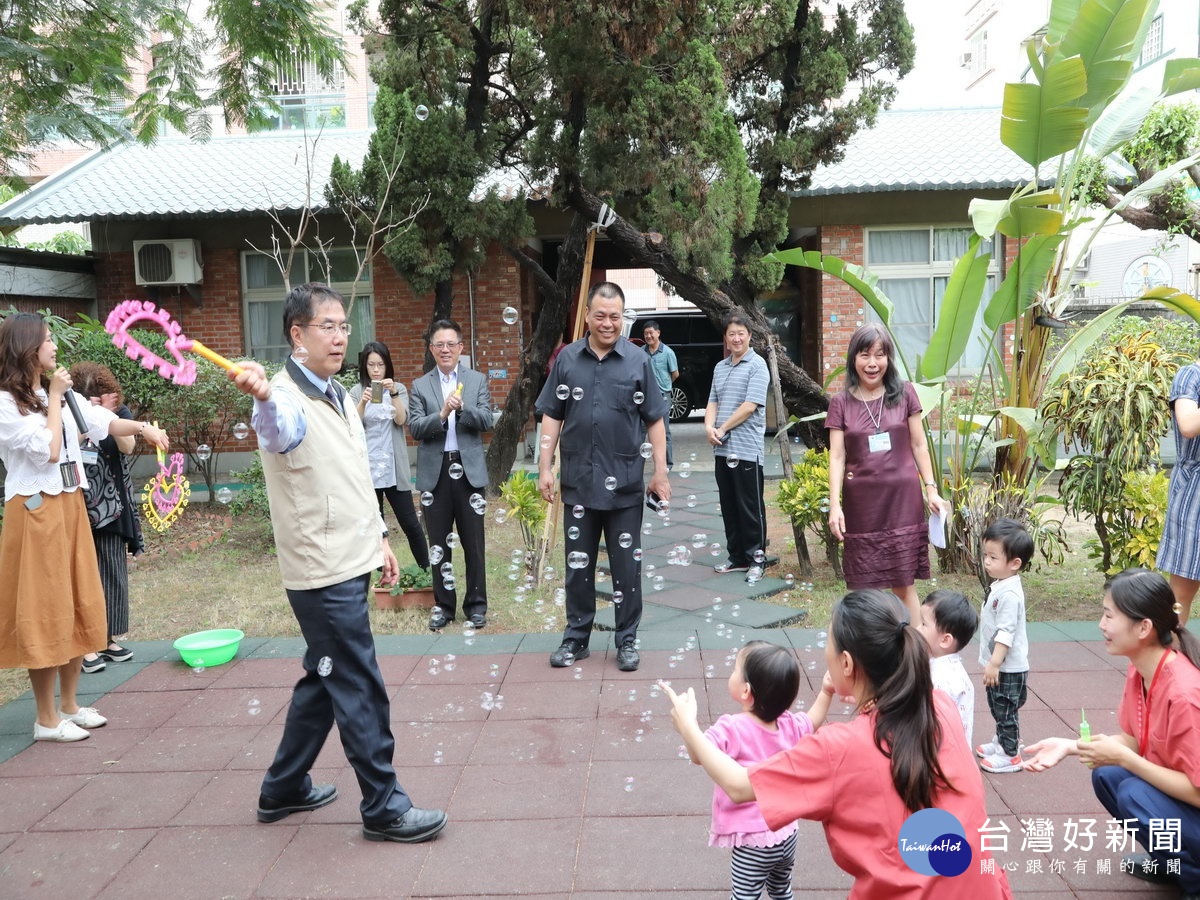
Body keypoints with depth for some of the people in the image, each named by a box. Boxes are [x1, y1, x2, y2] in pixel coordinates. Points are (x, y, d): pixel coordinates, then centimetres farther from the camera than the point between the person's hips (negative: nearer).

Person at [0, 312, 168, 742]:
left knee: (79, 607, 12)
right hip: (35, 513, -8)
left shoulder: (59, 393, 13)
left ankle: (69, 704, 25)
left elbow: (103, 422, 4)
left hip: (70, 506, 8)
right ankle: (47, 718, 10)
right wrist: (54, 399, -11)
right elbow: (48, 450, -17)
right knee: (44, 612, -1)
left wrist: (142, 427, -13)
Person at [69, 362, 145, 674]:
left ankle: (107, 638, 19)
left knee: (113, 573, 8)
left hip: (112, 506, 3)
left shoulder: (120, 412, 4)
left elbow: (128, 446, -11)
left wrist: (108, 414, -20)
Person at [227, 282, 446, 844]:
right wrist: (262, 397, -65)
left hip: (350, 563, 9)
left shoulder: (339, 396, 13)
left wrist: (377, 537, 20)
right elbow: (279, 428, -43)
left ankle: (284, 788, 35)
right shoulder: (290, 399, -16)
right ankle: (384, 808, 12)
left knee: (325, 680, 19)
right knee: (361, 691, -2)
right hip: (323, 571, -9)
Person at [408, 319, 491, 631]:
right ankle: (443, 604, 20)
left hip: (469, 470, 0)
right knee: (439, 544, 8)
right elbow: (414, 427, -5)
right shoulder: (420, 386, 6)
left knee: (474, 543, 5)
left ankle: (476, 603, 17)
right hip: (435, 472, 1)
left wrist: (462, 408, -19)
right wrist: (442, 414, -21)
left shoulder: (477, 380, 6)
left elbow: (486, 421, -3)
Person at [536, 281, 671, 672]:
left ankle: (627, 640, 21)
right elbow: (552, 417, 5)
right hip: (578, 481, 2)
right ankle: (576, 637, 26)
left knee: (626, 566, 8)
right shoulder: (567, 358, 3)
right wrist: (545, 467, -1)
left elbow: (654, 420, 1)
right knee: (577, 564, 12)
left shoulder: (638, 360, -1)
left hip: (625, 483, -1)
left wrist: (660, 471, -2)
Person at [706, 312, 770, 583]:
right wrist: (709, 427, -5)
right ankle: (737, 556, 23)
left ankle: (757, 558, 10)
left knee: (751, 507, 0)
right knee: (729, 506, 12)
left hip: (747, 448, -7)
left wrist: (723, 429, -10)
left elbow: (751, 405, -13)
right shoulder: (720, 367, 16)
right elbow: (713, 402, 14)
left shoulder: (757, 365, -5)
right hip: (722, 449, 7)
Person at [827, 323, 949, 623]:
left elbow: (918, 445, 7)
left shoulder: (905, 394, 3)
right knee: (864, 587, 5)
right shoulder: (841, 403, 2)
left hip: (902, 500, 0)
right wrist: (834, 505, -9)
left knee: (904, 584, 3)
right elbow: (837, 456, -1)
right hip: (861, 503, 0)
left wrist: (932, 490, 2)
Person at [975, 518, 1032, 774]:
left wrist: (994, 662, -27)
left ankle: (1010, 755, 15)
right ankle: (1002, 741, 38)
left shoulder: (1009, 594, -26)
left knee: (1005, 709, 3)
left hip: (1008, 667, -10)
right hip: (998, 664, 10)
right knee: (998, 708, 23)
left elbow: (1005, 631, -28)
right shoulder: (999, 585, 6)